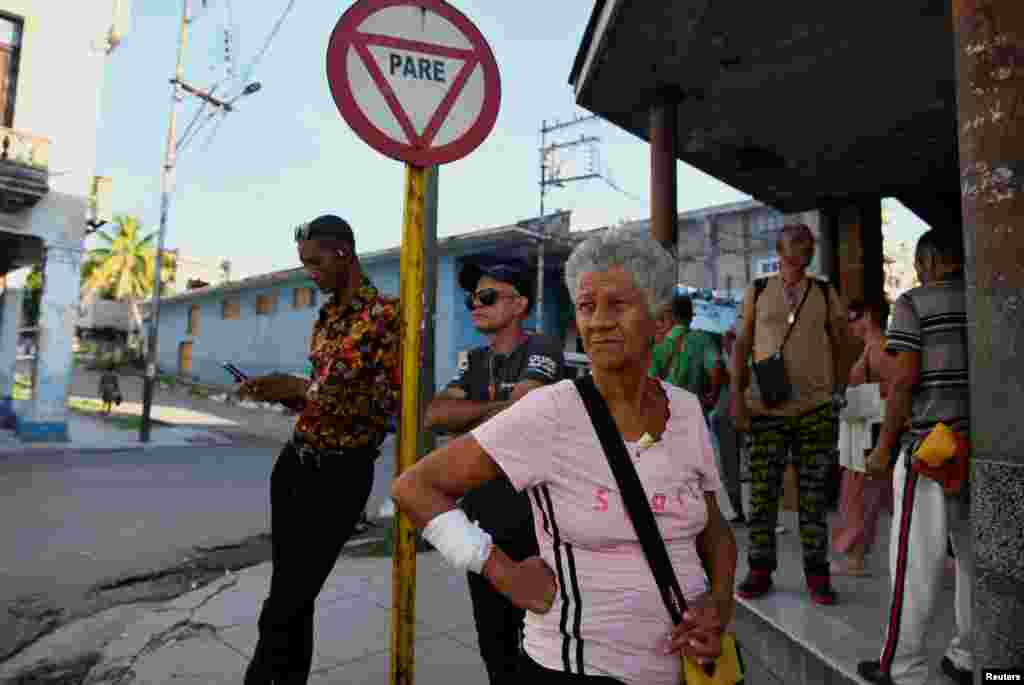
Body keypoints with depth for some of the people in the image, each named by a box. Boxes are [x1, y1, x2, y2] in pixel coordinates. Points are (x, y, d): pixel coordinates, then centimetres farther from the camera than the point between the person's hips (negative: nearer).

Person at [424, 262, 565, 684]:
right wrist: (495, 408, -13)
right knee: (493, 642, 19)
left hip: (532, 519, -6)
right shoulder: (475, 361, 10)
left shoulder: (542, 349, -10)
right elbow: (434, 415, -4)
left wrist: (464, 421, -9)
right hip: (481, 518, 6)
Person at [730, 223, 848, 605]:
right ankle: (760, 570, 14)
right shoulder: (758, 291, 7)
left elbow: (841, 347, 13)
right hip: (765, 410, 0)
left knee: (813, 495, 6)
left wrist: (838, 394, 5)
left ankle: (817, 572, 18)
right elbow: (741, 345, 6)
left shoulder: (826, 295, 9)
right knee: (762, 492, 3)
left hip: (815, 409, 1)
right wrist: (737, 396, -2)